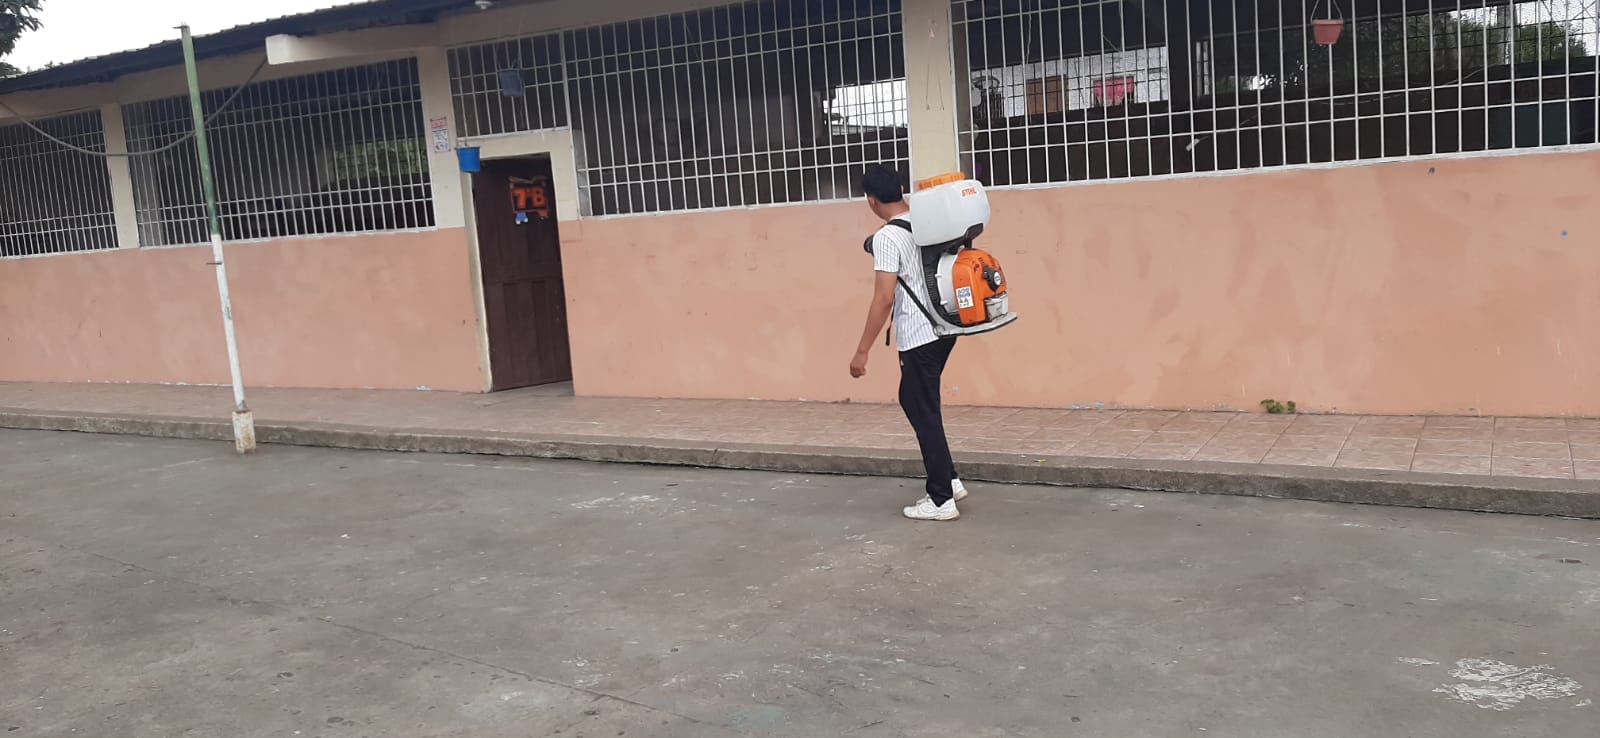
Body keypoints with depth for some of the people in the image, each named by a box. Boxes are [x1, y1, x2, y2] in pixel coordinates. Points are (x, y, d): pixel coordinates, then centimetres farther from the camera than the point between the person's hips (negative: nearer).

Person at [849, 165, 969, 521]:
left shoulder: (886, 237, -16)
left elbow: (884, 298, -20)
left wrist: (862, 352, -17)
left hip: (918, 337, -8)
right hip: (943, 328, 8)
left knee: (924, 415, 0)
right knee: (914, 402, 21)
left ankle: (941, 500, 7)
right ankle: (948, 480, 25)